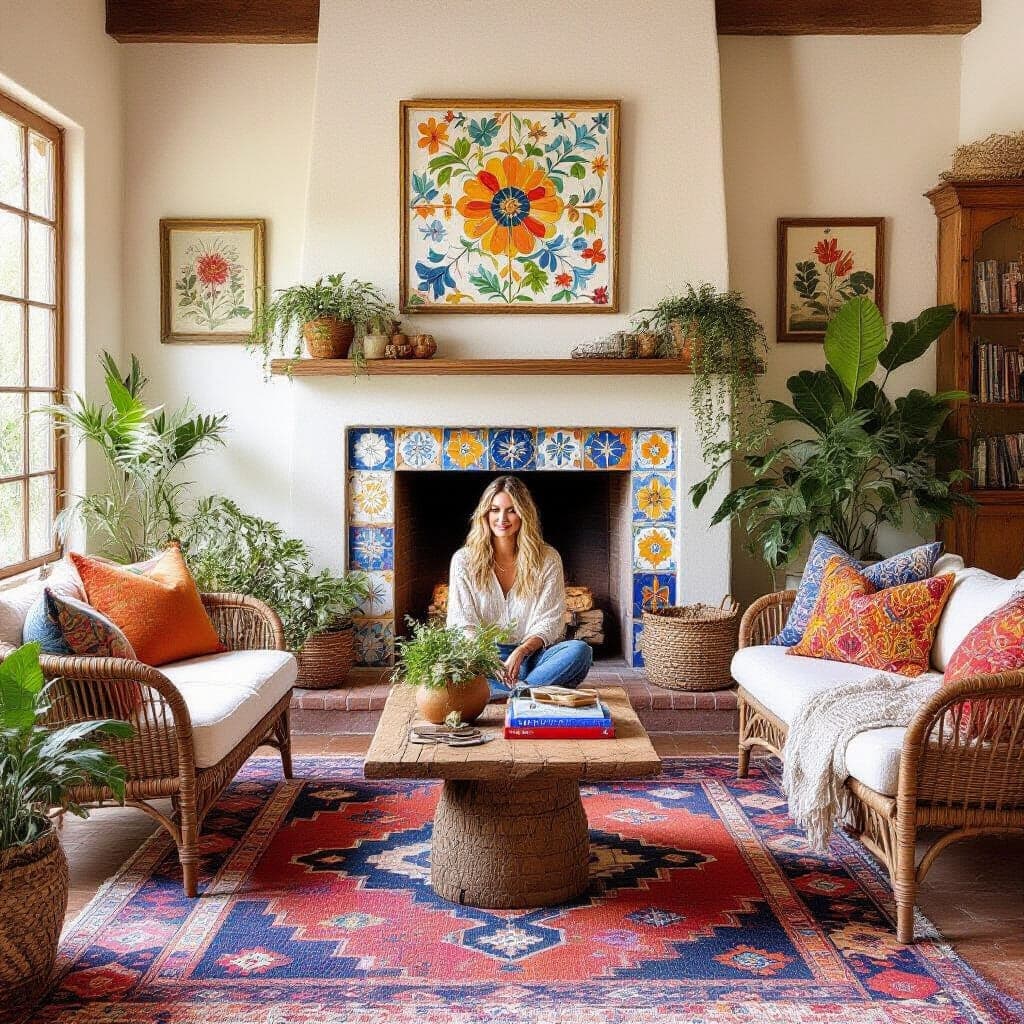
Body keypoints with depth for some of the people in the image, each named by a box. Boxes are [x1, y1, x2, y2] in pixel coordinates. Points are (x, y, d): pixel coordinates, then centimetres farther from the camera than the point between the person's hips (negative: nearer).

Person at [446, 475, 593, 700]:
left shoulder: (547, 559, 4)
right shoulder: (464, 560, 3)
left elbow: (549, 622, 0)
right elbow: (462, 624, -2)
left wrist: (520, 652, -19)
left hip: (531, 655, 1)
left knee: (580, 651, -30)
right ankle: (531, 689, -32)